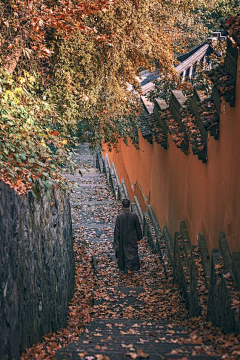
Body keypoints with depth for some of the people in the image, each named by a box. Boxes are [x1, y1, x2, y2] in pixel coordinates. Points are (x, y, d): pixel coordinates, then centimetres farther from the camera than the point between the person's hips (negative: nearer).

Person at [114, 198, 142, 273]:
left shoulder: (119, 217, -21)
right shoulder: (134, 216, -18)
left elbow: (117, 230, -14)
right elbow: (138, 228, -5)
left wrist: (116, 243, -4)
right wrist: (139, 237, 12)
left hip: (123, 240, 0)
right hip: (132, 239, 0)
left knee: (122, 252, 20)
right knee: (132, 252, 15)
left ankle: (123, 267, 37)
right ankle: (129, 268, 11)